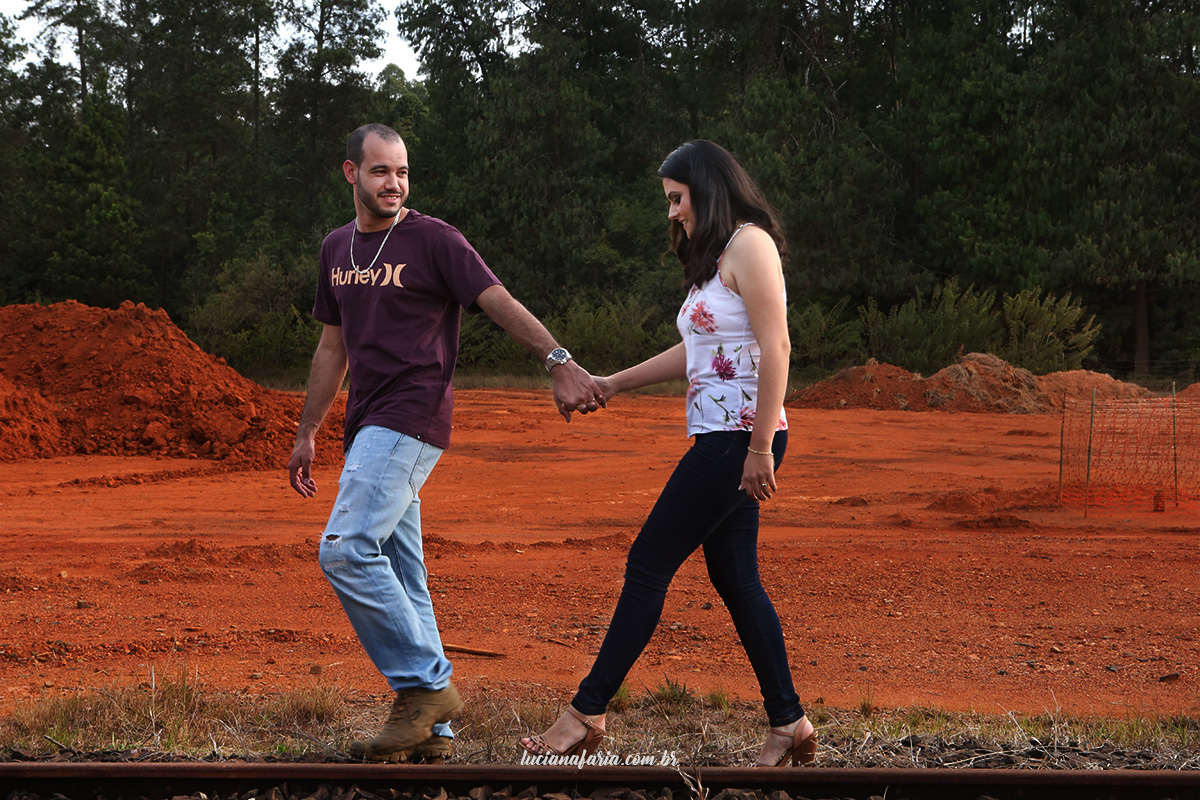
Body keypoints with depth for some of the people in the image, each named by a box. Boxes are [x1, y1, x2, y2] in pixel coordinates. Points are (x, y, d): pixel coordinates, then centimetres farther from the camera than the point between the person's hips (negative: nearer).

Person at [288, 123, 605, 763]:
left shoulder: (433, 240, -5)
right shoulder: (337, 248, 16)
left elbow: (500, 303, -12)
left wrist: (561, 363, -26)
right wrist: (306, 434, 24)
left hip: (412, 419, -8)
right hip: (368, 429, 8)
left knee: (347, 549, -21)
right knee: (400, 580, 7)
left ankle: (426, 685, -13)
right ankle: (430, 730, 11)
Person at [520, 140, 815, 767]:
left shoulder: (749, 244, -11)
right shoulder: (713, 257, 20)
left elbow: (775, 348, -18)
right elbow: (694, 353, 26)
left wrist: (761, 447, -21)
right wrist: (612, 385, 24)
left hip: (739, 435, -10)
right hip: (719, 438, 10)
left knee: (648, 565, -7)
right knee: (734, 579, 8)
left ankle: (586, 714, -2)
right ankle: (788, 723, 11)